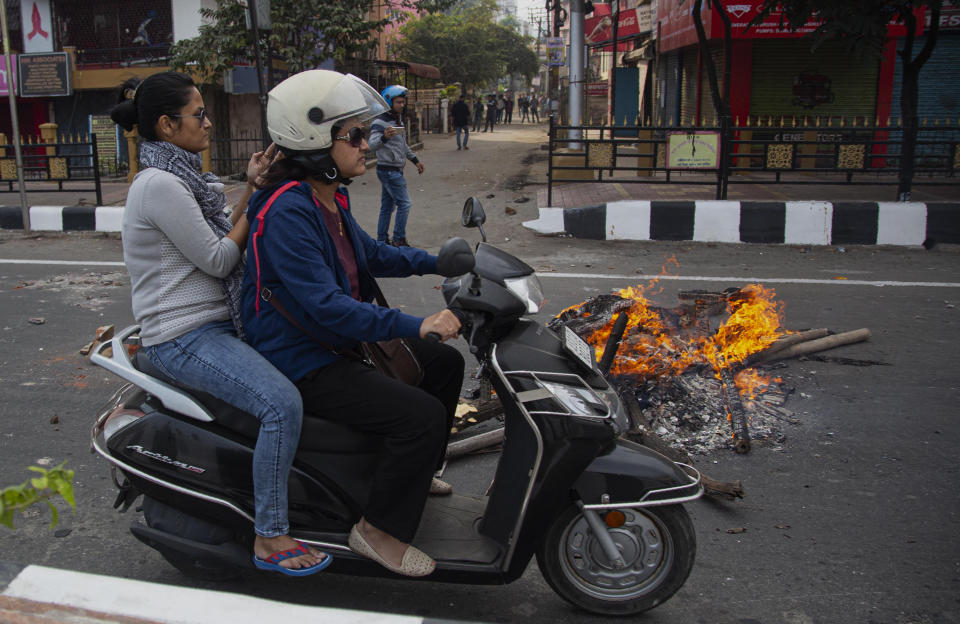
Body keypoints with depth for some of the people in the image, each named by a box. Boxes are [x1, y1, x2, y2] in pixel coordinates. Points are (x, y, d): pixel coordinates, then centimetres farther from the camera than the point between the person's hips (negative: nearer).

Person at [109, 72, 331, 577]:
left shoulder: (178, 176, 15)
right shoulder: (159, 184, -17)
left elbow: (226, 236, 16)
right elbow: (218, 260, -17)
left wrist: (251, 190, 4)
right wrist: (259, 199, -8)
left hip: (218, 322, 11)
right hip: (183, 337, -11)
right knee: (282, 402, -28)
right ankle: (269, 539, -16)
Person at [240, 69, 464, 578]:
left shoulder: (329, 198, 7)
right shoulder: (287, 210, -25)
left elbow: (368, 253, 24)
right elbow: (323, 306, -33)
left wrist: (437, 262, 16)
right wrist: (415, 325, -35)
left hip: (340, 339, 10)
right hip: (303, 361, -10)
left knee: (444, 363, 16)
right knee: (420, 415, -22)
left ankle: (413, 472, 34)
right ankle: (379, 530, -2)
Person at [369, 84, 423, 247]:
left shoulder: (399, 121, 15)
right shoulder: (380, 122, -16)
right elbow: (372, 145, -30)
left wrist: (415, 160, 29)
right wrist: (384, 137, -49)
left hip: (395, 170, 9)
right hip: (388, 170, -9)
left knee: (387, 207, 11)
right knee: (404, 203, -10)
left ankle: (382, 240, 17)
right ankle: (399, 239, -3)